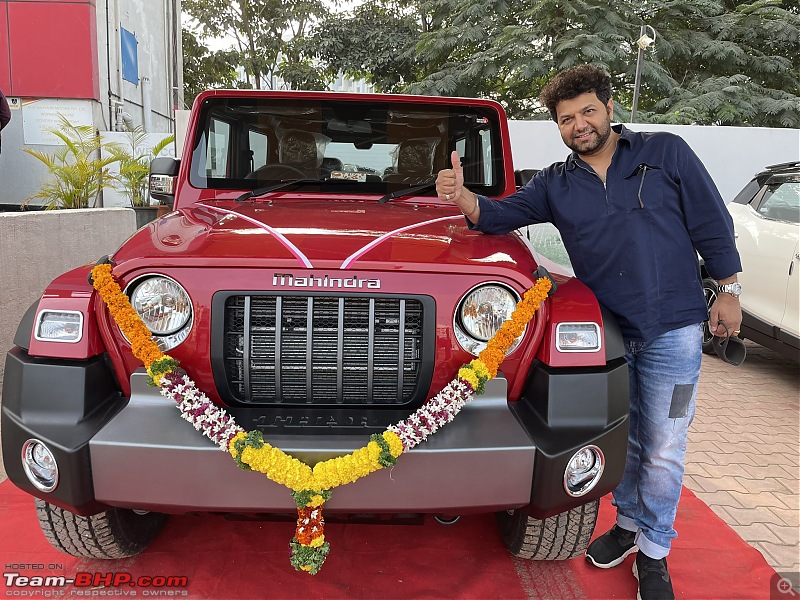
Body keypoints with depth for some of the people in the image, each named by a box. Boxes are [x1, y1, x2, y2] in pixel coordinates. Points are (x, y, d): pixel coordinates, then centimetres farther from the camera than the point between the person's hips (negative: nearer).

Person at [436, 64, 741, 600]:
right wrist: (462, 197, -23)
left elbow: (712, 223, 1)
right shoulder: (555, 184, 6)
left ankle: (654, 552, 24)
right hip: (608, 329, 3)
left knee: (662, 450, 4)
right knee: (622, 439, 16)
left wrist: (729, 290, 0)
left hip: (672, 330, -2)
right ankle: (629, 524, 39)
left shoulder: (666, 152, -2)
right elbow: (499, 216, -2)